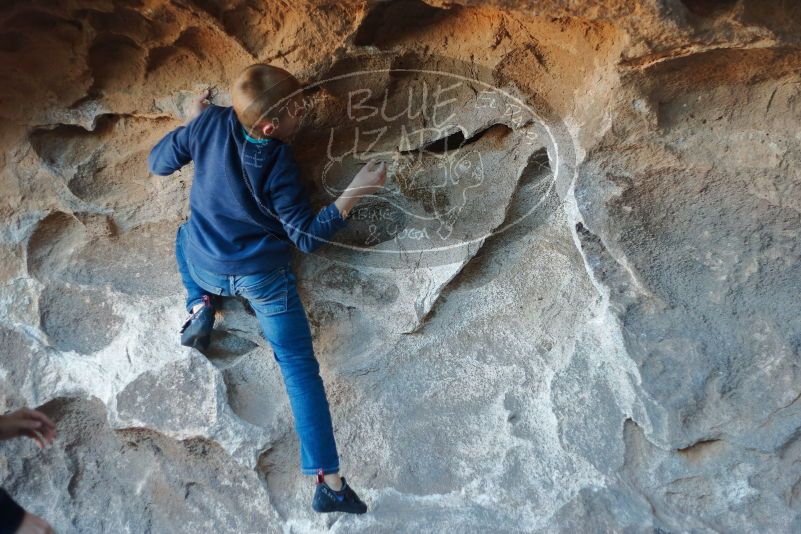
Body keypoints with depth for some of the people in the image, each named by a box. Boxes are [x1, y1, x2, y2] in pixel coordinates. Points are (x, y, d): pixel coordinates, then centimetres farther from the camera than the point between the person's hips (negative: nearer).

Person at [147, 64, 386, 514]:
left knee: (187, 235, 39)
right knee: (300, 367, 0)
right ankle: (330, 483, -5)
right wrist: (358, 191, -18)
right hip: (264, 277, -4)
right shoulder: (279, 168, -21)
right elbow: (308, 236, -16)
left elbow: (159, 162, 2)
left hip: (206, 268, 4)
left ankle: (201, 306, 16)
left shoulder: (212, 121, -11)